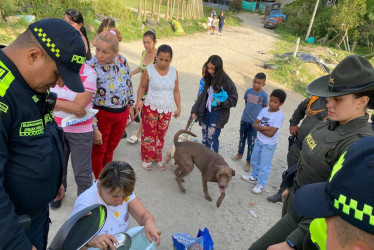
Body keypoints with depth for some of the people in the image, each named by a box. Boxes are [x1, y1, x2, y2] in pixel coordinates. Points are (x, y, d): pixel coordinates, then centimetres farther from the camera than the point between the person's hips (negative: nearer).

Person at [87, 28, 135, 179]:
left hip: (122, 113, 5)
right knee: (99, 151, 15)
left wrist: (130, 104, 15)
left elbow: (129, 83, 10)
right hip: (101, 114, -5)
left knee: (110, 149, 23)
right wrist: (94, 128, -21)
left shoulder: (122, 60, -7)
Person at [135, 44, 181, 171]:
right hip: (150, 108, -3)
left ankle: (158, 158, 33)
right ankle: (146, 159, 26)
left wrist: (178, 108, 6)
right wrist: (138, 101, -13)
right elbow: (142, 87, -1)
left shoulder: (174, 72, -2)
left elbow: (176, 91, 7)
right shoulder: (149, 70, -11)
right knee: (149, 135, 5)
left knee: (161, 136, 14)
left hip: (166, 111, 3)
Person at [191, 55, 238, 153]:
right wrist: (195, 111, 6)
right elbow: (203, 96, 9)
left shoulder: (226, 81, -14)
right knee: (204, 138, 14)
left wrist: (221, 102, -27)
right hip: (206, 112, 6)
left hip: (218, 114, -6)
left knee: (212, 139, -6)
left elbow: (233, 99, -11)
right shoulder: (209, 79, 4)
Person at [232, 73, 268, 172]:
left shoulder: (264, 95, -12)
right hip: (244, 119, 4)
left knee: (251, 142, 2)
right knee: (242, 138, 20)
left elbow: (264, 109, -3)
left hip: (254, 122, -4)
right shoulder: (248, 91, -4)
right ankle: (240, 154, 42)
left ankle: (248, 161, 17)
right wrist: (249, 111, 4)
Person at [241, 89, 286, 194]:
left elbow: (271, 133, -25)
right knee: (254, 160, 22)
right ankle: (254, 177, 44)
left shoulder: (279, 116, -22)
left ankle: (261, 184, 22)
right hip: (259, 141, 7)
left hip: (269, 145, -7)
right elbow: (254, 124, -5)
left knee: (264, 166, 5)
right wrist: (264, 128, -23)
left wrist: (259, 128, -15)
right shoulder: (264, 110, -4)